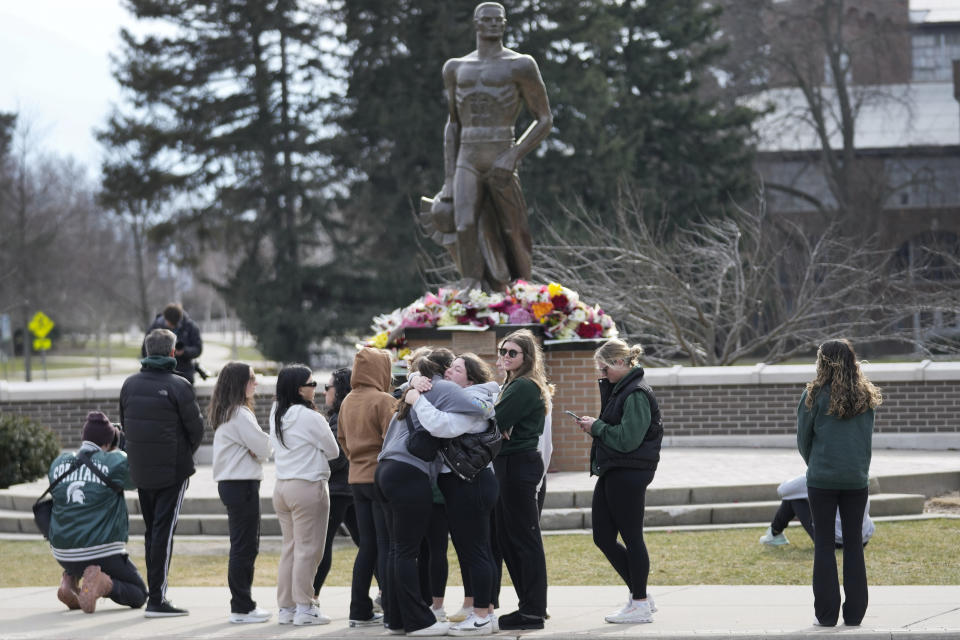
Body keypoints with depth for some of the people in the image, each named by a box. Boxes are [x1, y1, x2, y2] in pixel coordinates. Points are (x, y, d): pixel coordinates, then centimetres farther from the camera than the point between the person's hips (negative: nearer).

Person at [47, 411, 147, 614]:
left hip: (63, 554, 5)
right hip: (102, 553, -5)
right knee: (138, 595, 14)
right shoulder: (115, 462, -10)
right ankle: (103, 583, -17)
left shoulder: (58, 463, 4)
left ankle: (69, 581, 13)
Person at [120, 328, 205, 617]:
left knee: (151, 530, 15)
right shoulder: (179, 386, -13)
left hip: (140, 470, 5)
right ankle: (157, 599, -7)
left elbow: (125, 423, 11)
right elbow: (196, 428, -9)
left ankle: (155, 591, 18)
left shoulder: (130, 384, 3)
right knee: (163, 531, -4)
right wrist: (188, 452, 10)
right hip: (173, 470, -5)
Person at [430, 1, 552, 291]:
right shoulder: (456, 68, 17)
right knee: (465, 229, -21)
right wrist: (448, 181, 11)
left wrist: (513, 156, -12)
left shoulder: (520, 66, 2)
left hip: (501, 166, -2)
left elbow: (545, 119, 2)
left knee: (511, 240, 1)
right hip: (466, 163, 3)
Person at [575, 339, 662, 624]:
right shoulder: (619, 389, 15)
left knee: (631, 538, -3)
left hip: (629, 474, -10)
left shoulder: (637, 394, -15)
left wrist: (596, 427, -10)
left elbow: (627, 439, -21)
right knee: (603, 537, 10)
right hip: (611, 473, 10)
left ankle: (640, 604, 5)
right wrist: (595, 426, 4)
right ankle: (639, 595, 19)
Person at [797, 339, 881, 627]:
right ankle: (854, 614, 9)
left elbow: (803, 439, 2)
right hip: (857, 479, 3)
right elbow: (867, 439, 7)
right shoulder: (865, 397, 2)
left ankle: (827, 614, 4)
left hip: (822, 479, -2)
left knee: (824, 544, 5)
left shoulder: (814, 395, -6)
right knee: (853, 544, 9)